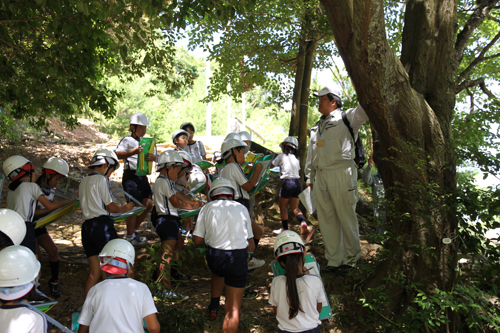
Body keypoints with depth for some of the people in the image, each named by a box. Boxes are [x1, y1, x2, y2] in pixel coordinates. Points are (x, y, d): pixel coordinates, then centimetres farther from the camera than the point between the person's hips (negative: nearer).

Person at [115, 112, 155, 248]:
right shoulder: (127, 140, -3)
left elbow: (156, 157, 10)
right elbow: (117, 154, -18)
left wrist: (153, 157, -14)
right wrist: (133, 152, -32)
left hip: (143, 176, 7)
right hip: (131, 175, -7)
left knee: (148, 204, 5)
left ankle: (134, 230, 21)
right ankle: (130, 236, 6)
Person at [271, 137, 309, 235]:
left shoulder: (281, 156, 2)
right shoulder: (296, 158, 15)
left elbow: (271, 165, 11)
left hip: (287, 182, -5)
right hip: (297, 182, 5)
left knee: (283, 207, 11)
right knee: (294, 207, 12)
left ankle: (285, 228, 14)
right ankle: (303, 222, -12)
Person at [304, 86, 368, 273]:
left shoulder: (346, 119, 0)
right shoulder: (317, 127, 22)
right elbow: (311, 154, 25)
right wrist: (309, 177, 23)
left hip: (341, 173, -7)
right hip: (321, 176, 7)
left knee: (346, 217, 2)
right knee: (326, 219, 8)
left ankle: (351, 257, 19)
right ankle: (334, 259, 18)